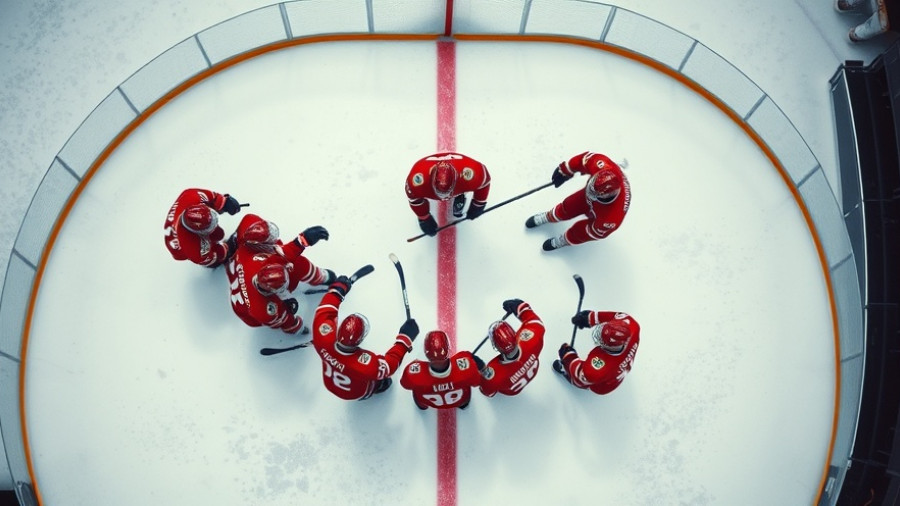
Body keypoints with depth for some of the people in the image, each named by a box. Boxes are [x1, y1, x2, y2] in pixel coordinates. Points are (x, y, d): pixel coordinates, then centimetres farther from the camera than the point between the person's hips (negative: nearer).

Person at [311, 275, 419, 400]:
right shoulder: (367, 365, -47)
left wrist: (337, 289, -8)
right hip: (354, 394, -3)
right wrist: (404, 339, -23)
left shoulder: (324, 339, -39)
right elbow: (389, 365, -27)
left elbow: (323, 313, -20)